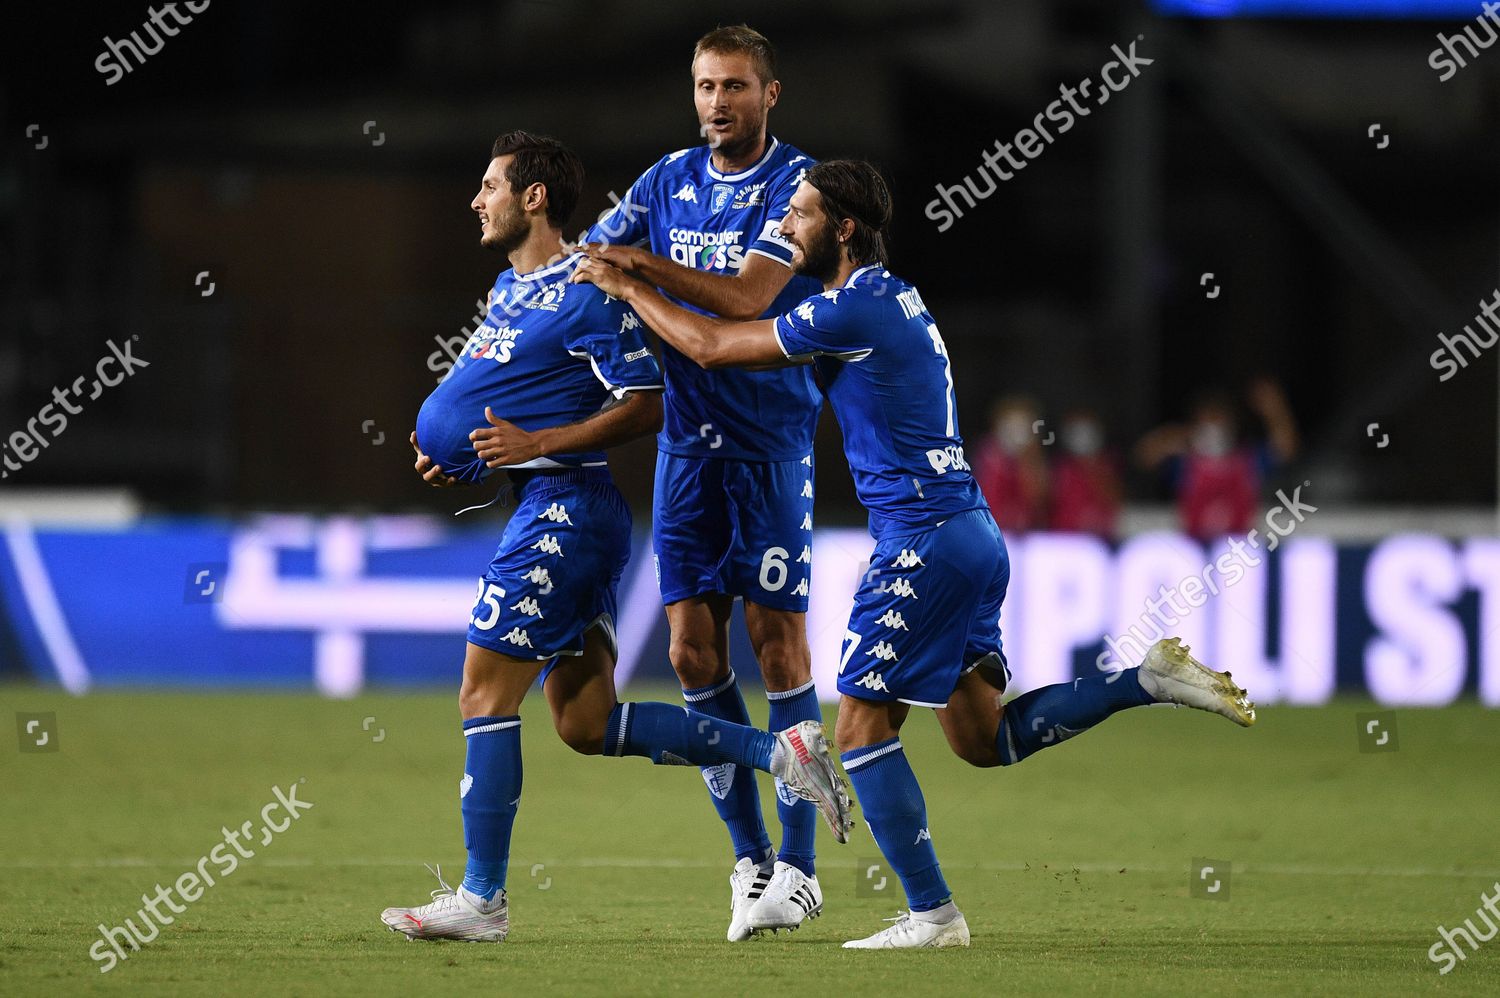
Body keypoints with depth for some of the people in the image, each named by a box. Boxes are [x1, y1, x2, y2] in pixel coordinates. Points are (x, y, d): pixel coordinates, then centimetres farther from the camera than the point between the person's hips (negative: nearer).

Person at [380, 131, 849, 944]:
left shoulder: (583, 294, -12)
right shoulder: (509, 290, 17)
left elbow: (645, 407, -15)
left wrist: (533, 444, -20)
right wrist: (455, 458, 11)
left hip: (565, 508, -10)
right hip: (546, 508, 10)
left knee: (485, 696, -8)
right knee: (585, 724, 7)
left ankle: (481, 898, -4)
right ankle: (777, 751, 8)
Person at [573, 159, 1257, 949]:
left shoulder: (854, 310, -13)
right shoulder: (894, 299, 16)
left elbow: (711, 346, -8)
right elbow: (765, 344, 28)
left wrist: (626, 288, 6)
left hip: (925, 540, -9)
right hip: (970, 535, 9)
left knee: (863, 724, -3)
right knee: (981, 736, 11)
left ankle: (931, 914, -3)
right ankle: (1150, 679, 4)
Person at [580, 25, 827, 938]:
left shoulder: (797, 183, -7)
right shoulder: (668, 181, 10)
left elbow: (748, 296, -20)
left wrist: (639, 264, -27)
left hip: (771, 441, -5)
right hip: (689, 441, 5)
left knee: (777, 640, -6)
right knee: (693, 647, 1)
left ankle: (798, 865, 0)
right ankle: (750, 855, 10)